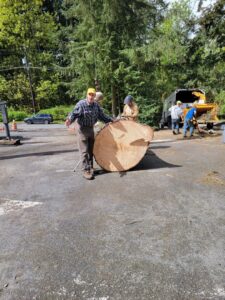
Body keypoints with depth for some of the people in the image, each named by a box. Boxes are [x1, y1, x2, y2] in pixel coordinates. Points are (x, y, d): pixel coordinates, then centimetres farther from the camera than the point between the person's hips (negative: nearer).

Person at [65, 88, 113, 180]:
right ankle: (86, 170, 4)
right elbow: (74, 113, -28)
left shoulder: (96, 105, 3)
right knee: (84, 151, -4)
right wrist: (69, 120, -48)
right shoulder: (81, 104, -16)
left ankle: (90, 168, 28)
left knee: (91, 150, 13)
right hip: (82, 129, -6)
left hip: (91, 128, 6)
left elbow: (101, 115, 12)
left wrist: (112, 120, 9)